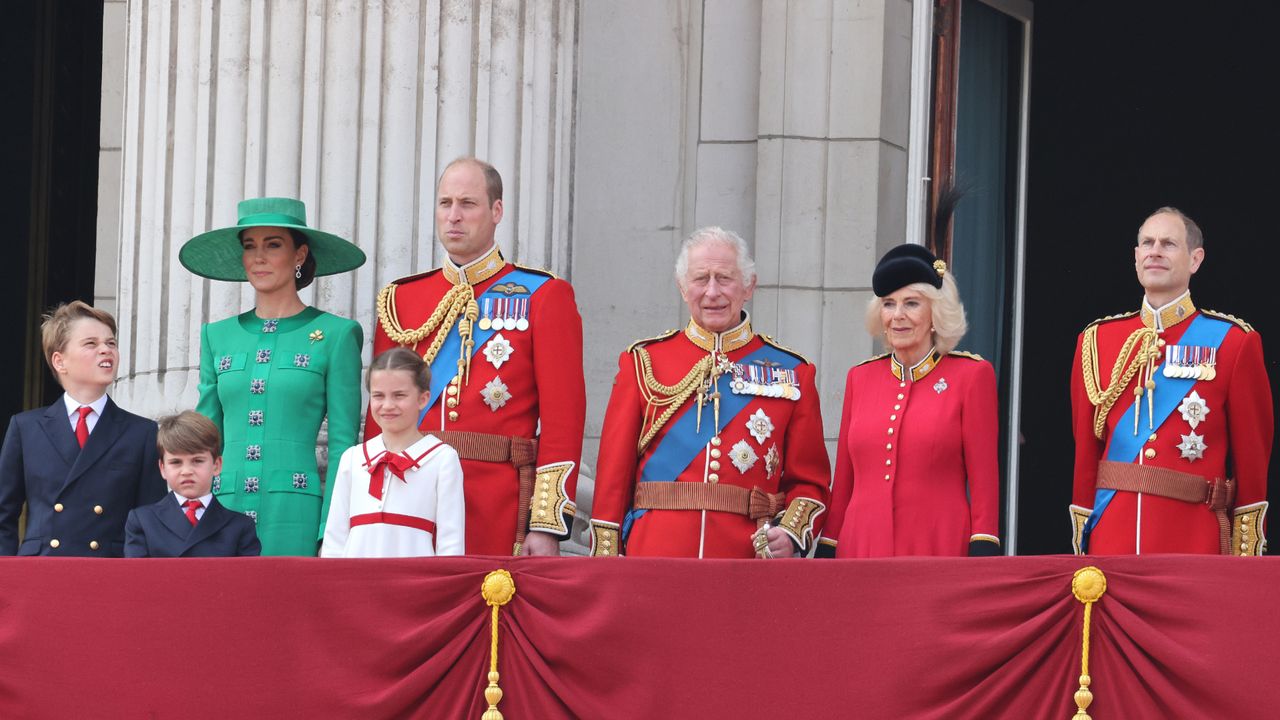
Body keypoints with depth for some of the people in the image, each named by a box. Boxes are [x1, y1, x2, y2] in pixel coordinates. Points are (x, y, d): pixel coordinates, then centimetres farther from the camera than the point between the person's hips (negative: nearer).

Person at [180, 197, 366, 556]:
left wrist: (331, 538, -8)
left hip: (294, 517, -3)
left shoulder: (335, 335, 3)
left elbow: (343, 444, 0)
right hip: (224, 510, 4)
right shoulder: (218, 336, 15)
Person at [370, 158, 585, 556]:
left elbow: (564, 418, -3)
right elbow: (380, 416, 13)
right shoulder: (399, 300, 13)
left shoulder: (543, 296, 3)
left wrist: (548, 526, -10)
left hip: (500, 513, -3)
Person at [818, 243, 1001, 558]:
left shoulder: (971, 375, 1)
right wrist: (825, 554, 12)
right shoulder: (860, 377, 11)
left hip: (940, 551, -3)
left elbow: (985, 481, -2)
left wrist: (983, 555, -9)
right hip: (861, 548, 3)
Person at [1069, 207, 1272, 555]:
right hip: (1111, 539, 2)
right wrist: (1080, 544, 7)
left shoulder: (1233, 341, 2)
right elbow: (1085, 452, 11)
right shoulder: (1096, 341, 10)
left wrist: (1245, 554, -2)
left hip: (1195, 537, -2)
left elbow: (1254, 457, 2)